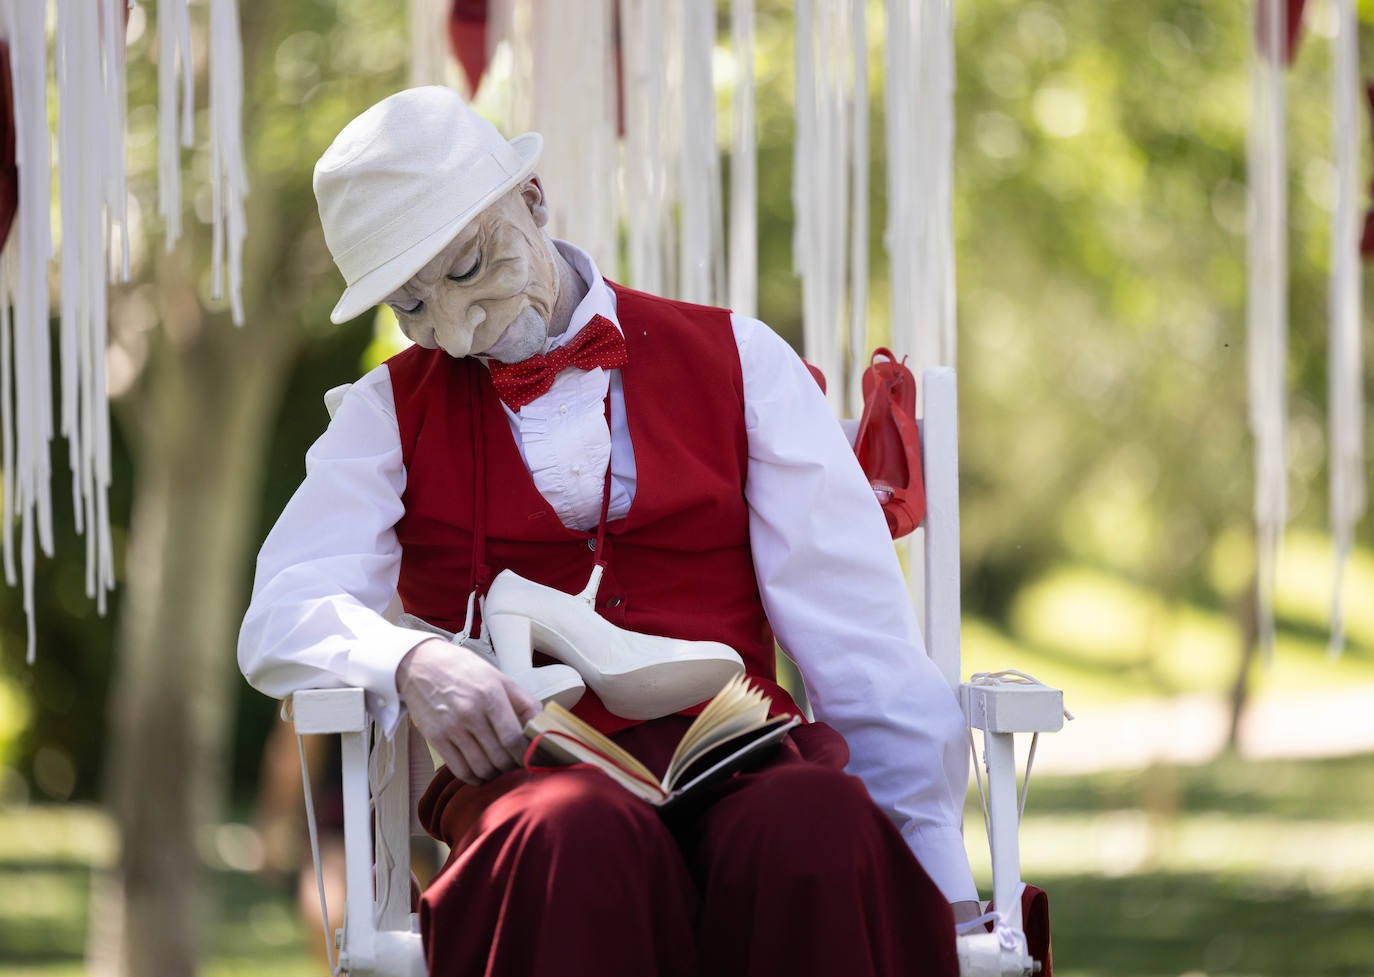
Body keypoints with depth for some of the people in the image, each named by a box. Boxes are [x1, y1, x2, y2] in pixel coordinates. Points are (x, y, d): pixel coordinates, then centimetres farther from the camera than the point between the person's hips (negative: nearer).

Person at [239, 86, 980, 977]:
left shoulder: (735, 361, 17)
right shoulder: (395, 411, 18)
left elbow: (863, 633, 12)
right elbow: (283, 617, 3)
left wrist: (938, 869, 3)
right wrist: (409, 662, -21)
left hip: (735, 758, 0)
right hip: (529, 778, 0)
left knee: (818, 827, -38)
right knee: (579, 839, -39)